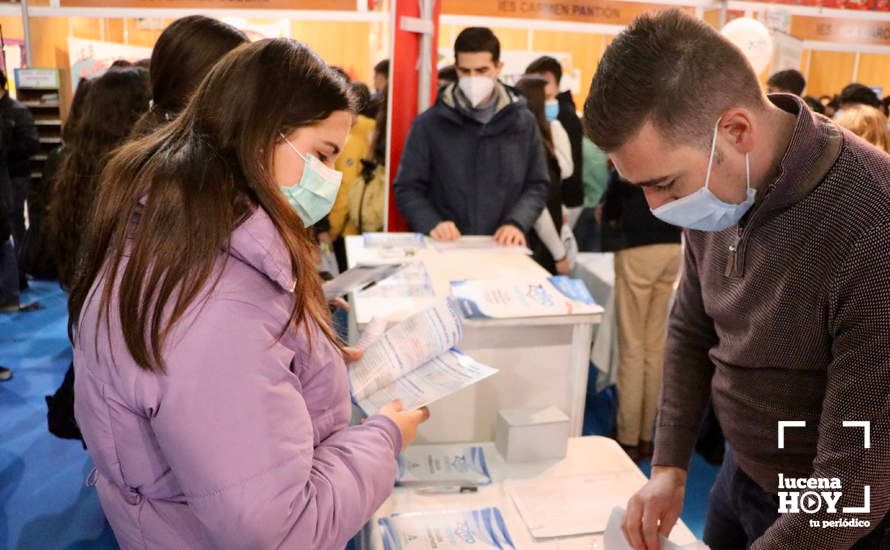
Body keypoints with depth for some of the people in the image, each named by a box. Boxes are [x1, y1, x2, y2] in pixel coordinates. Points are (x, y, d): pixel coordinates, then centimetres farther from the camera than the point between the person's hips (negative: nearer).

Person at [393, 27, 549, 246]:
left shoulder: (523, 122, 9)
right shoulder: (428, 124, 3)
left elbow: (537, 185, 11)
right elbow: (407, 188, 4)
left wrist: (516, 223, -7)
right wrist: (431, 223, -14)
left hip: (504, 249, 1)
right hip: (445, 249, -1)